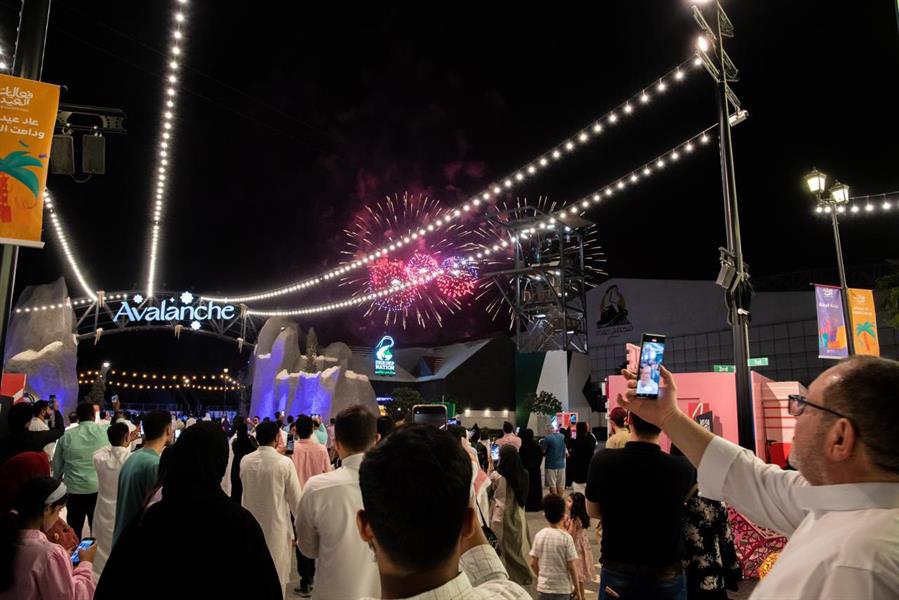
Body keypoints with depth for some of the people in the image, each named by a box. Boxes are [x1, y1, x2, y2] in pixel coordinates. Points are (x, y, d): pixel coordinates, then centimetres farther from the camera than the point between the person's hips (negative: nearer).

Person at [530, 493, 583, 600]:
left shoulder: (539, 535, -4)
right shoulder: (566, 538, -15)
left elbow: (533, 563, 3)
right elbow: (572, 566, -12)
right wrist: (577, 589, 0)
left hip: (543, 588, 3)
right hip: (562, 590, -3)